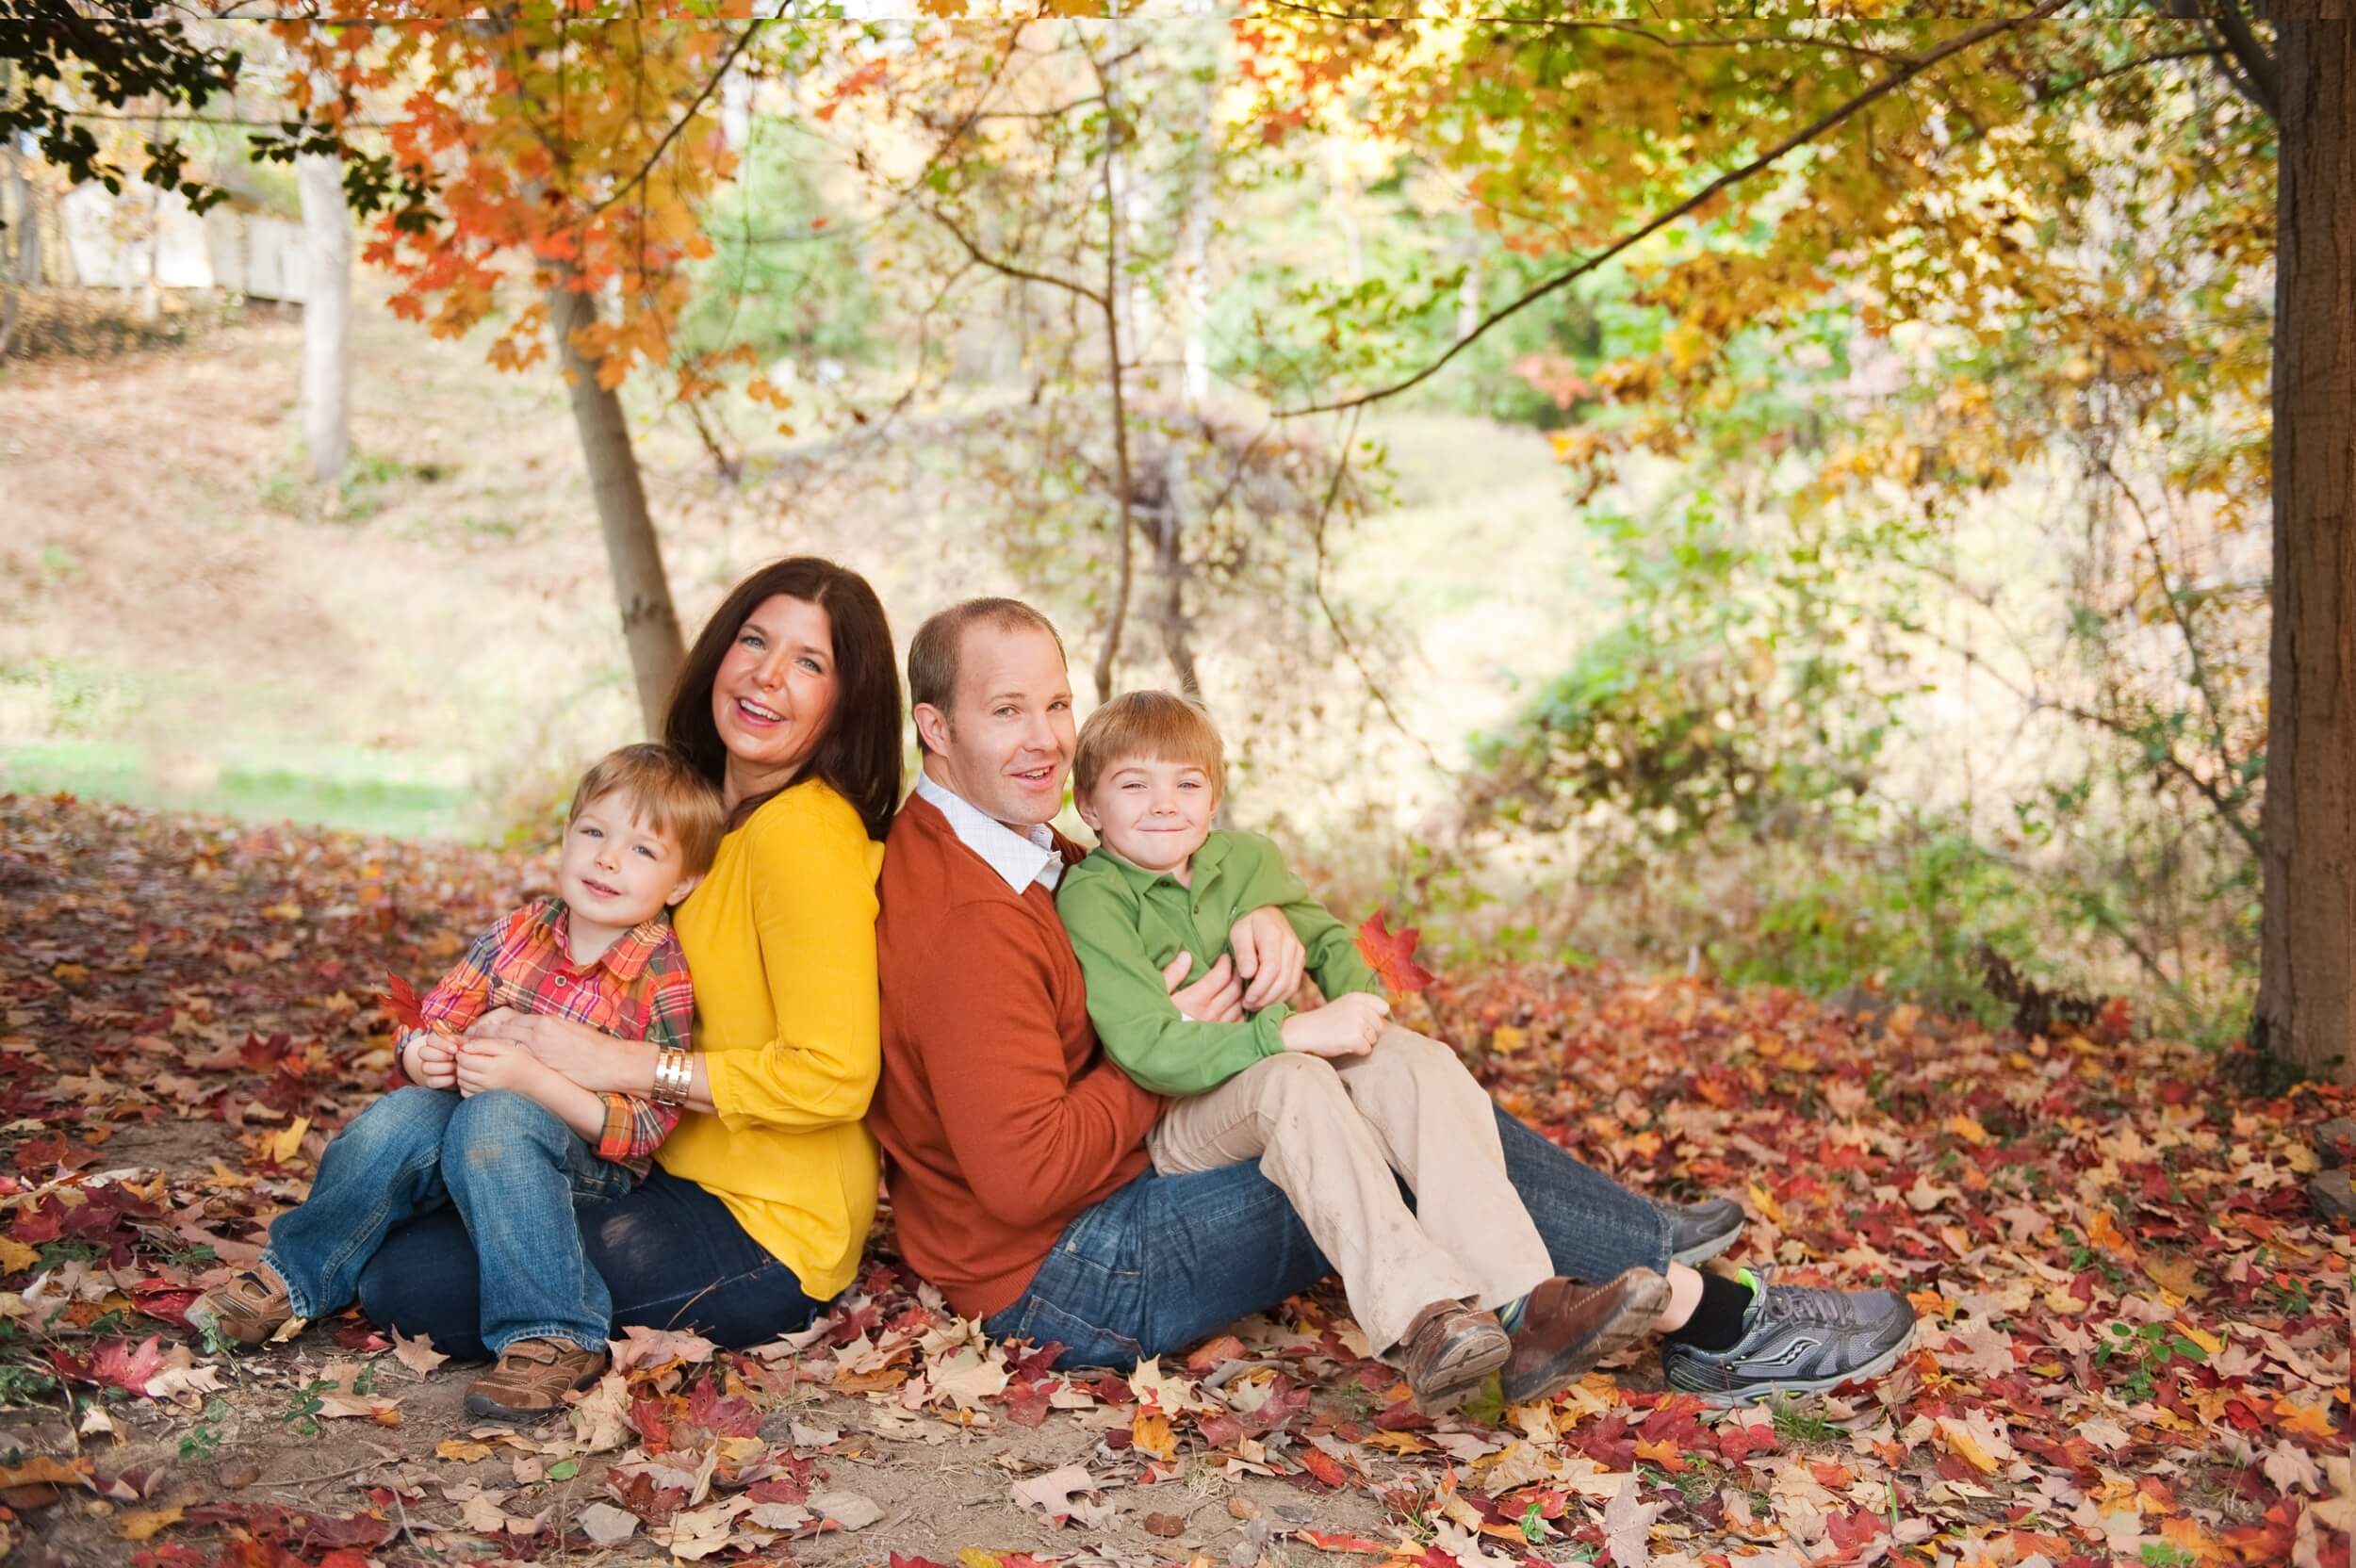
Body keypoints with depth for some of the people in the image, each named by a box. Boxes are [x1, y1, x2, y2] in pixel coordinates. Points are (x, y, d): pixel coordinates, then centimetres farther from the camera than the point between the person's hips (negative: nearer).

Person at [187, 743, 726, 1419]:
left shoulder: (662, 981, -13)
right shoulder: (518, 933, 2)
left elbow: (642, 1128, -19)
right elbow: (438, 1017, 9)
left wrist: (528, 1077, -30)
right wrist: (423, 1054, -16)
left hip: (589, 1163, -5)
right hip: (463, 1120, 5)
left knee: (493, 1119, -35)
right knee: (401, 1118, -25)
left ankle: (553, 1337, -36)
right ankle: (290, 1277, -8)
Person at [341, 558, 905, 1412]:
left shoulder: (804, 834, -19)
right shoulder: (729, 815, 11)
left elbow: (832, 1074, -24)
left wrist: (614, 1063, -20)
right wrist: (544, 1037, 1)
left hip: (762, 1235, -9)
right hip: (687, 1175, 9)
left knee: (410, 1281, -17)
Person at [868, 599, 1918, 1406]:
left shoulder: (1011, 846, 7)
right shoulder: (967, 922, -26)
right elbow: (1025, 1175, -30)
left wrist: (1256, 924, -11)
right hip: (1061, 1277, -10)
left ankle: (1645, 1239, 16)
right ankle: (1714, 1322, -2)